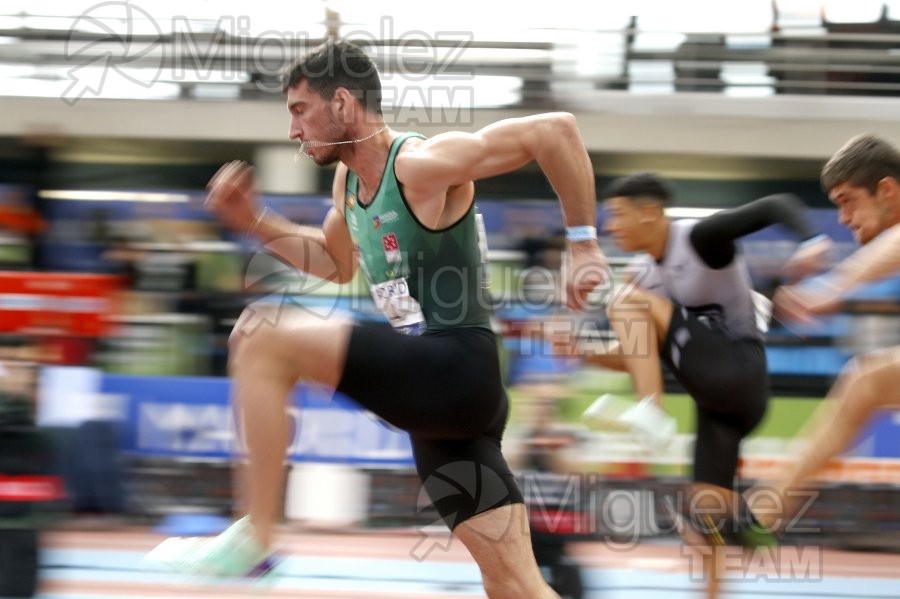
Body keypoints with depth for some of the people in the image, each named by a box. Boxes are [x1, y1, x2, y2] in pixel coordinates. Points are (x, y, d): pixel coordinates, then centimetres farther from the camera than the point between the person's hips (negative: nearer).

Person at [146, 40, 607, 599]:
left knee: (262, 338, -15)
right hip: (431, 386, 9)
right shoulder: (348, 180, 15)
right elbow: (337, 264, 35)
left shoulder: (424, 164, -13)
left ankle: (254, 537, -11)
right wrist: (254, 221, 22)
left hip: (457, 369, -9)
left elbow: (556, 128, -17)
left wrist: (584, 244, -14)